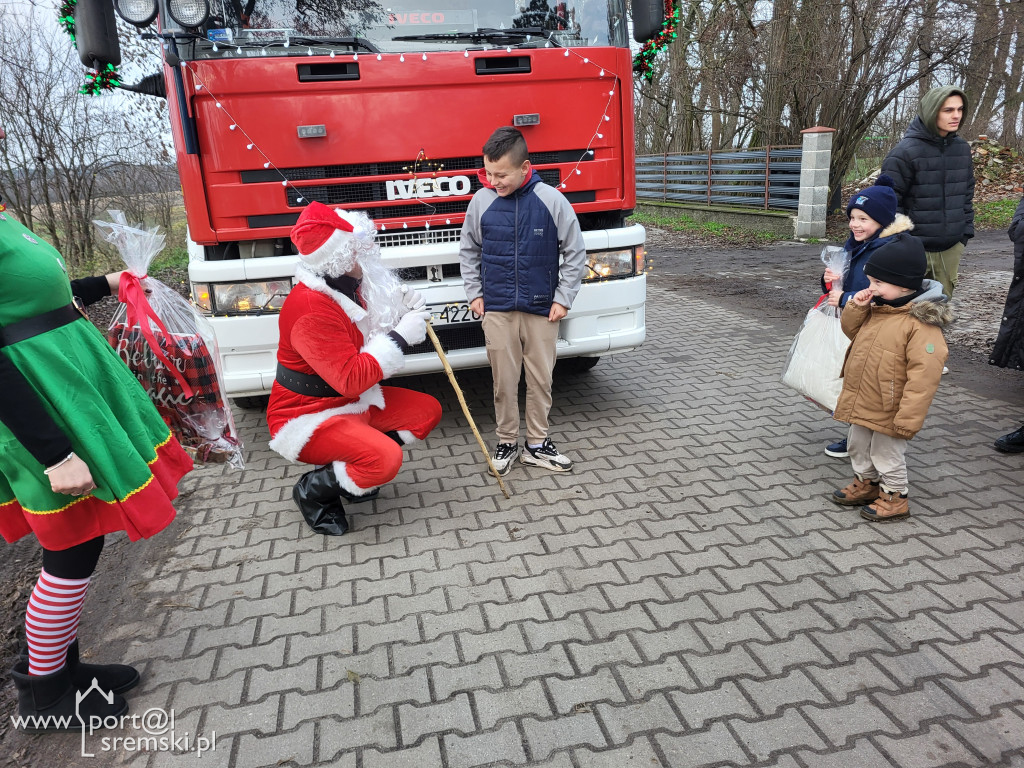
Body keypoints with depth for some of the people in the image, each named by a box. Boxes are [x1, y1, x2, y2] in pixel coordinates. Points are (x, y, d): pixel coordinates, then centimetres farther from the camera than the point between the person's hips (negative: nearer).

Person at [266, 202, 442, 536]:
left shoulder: (346, 286, 3)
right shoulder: (312, 308, -28)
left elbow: (372, 336, 15)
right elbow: (351, 379, -30)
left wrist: (403, 313, -6)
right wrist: (401, 336, -24)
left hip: (352, 402, 10)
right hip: (308, 417, -10)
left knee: (427, 410, 6)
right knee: (385, 460, -31)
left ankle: (355, 469, 11)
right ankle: (314, 490, -1)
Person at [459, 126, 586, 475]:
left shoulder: (552, 200, -7)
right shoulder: (481, 201, -1)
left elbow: (575, 252, 1)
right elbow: (468, 251, 12)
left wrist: (563, 299, -1)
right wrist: (474, 294, 6)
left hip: (542, 310, 0)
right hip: (497, 310, 1)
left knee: (541, 379, 7)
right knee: (504, 381, 6)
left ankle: (537, 443, 22)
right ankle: (507, 442, 21)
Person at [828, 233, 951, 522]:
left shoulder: (922, 323, -25)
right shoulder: (876, 309, 1)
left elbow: (923, 376, -26)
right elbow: (852, 332, 17)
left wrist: (908, 419, -26)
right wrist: (856, 307, -4)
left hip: (889, 412, -8)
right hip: (861, 404, 8)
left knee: (887, 455, 11)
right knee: (859, 448, 24)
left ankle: (894, 498, 31)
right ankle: (865, 484, 45)